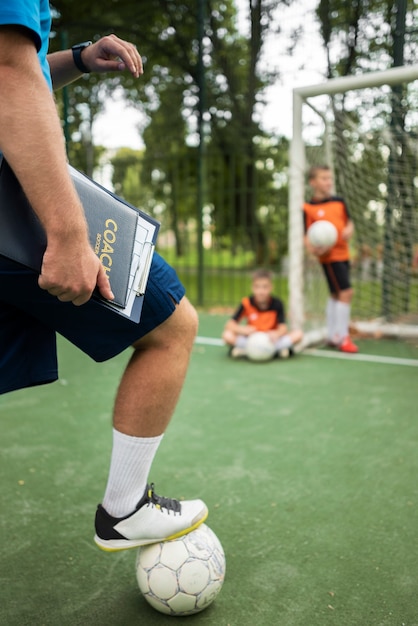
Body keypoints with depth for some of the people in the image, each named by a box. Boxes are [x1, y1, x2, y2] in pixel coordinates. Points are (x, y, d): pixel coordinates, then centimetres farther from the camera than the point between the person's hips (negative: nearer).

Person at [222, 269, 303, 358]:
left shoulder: (277, 304, -9)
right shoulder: (246, 303, -9)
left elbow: (283, 327, -14)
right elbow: (229, 325, -11)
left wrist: (277, 334, -38)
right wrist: (242, 329, -32)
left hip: (271, 340, 1)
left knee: (298, 334, -23)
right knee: (227, 335, -26)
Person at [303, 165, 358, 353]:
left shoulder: (339, 201, 8)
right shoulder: (308, 208, -9)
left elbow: (349, 222, 16)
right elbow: (306, 235, -10)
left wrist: (349, 230, -7)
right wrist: (312, 248, -29)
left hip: (343, 253, 7)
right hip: (329, 255, -7)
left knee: (336, 294, 14)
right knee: (346, 292, -13)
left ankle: (332, 336, 26)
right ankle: (342, 337, 0)